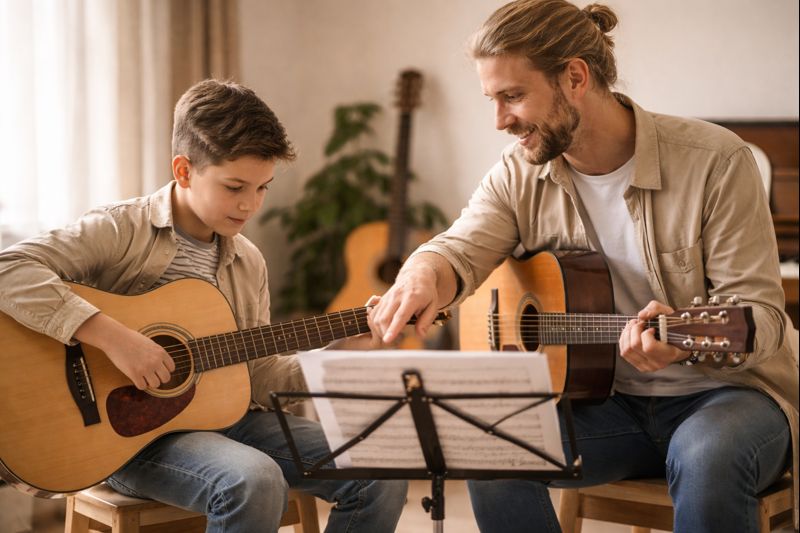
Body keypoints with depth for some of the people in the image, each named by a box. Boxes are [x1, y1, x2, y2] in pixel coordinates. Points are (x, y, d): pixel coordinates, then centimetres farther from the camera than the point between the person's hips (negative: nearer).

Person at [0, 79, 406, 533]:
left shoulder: (248, 262, 10)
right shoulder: (122, 230, -10)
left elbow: (258, 379, 11)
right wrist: (112, 336, -30)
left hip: (227, 416, 6)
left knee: (383, 477, -10)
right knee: (256, 482, -36)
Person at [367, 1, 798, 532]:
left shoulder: (714, 160, -14)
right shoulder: (519, 176, 1)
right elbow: (460, 249, -11)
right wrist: (423, 276, -36)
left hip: (722, 388, -3)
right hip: (604, 396, 4)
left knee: (709, 458, -37)